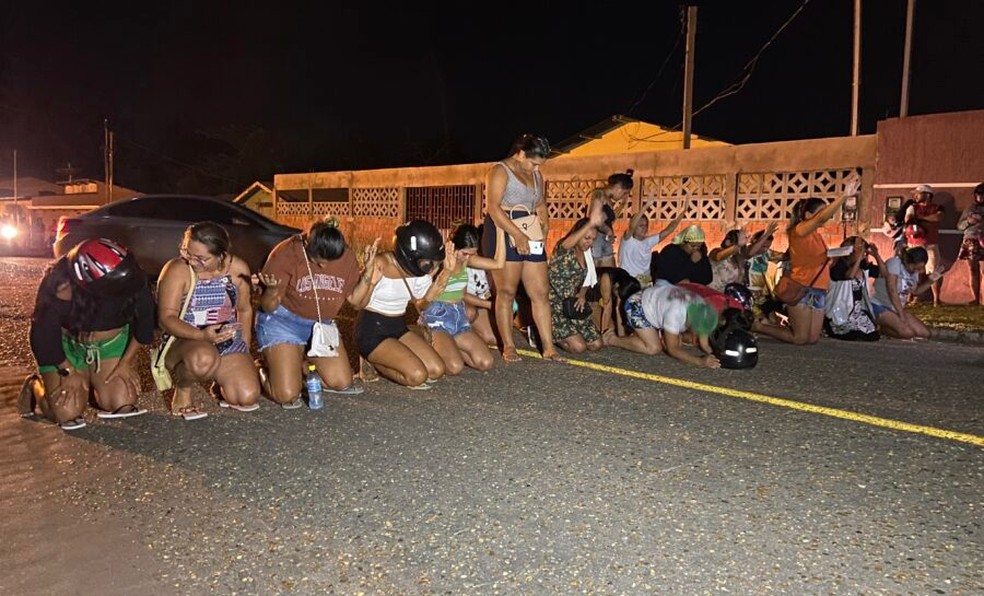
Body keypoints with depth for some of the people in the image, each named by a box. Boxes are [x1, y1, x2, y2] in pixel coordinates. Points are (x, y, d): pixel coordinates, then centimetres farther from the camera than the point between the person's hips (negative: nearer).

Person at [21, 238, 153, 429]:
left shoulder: (131, 278, -24)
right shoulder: (61, 286, -31)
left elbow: (145, 319, -8)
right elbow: (43, 333, -18)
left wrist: (126, 362, -8)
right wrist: (68, 371, -14)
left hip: (112, 343, 3)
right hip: (66, 346, -2)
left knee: (123, 404, -12)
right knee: (67, 412, -13)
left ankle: (94, 385, 23)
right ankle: (35, 385, 21)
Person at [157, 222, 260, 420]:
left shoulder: (238, 268, -2)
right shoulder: (177, 270, -13)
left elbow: (244, 310, 13)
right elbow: (166, 318, -18)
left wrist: (244, 349, 12)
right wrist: (202, 336, -34)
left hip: (228, 344, 4)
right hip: (183, 342, -4)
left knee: (248, 397, -16)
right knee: (204, 358, -41)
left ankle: (221, 382, 21)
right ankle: (182, 389, -5)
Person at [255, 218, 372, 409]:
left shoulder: (347, 257, -7)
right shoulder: (285, 254, -19)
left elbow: (354, 298, 1)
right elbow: (267, 307, -16)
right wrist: (272, 291, -40)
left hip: (322, 324, 5)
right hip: (282, 322, -5)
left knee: (343, 383, 1)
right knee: (287, 395, -16)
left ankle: (299, 368, 25)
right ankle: (265, 375, 18)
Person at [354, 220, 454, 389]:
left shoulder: (420, 268, -4)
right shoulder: (380, 265, -22)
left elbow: (423, 300, 3)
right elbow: (359, 304, -16)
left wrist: (446, 272, -5)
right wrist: (370, 281, -36)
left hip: (399, 327, 7)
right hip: (372, 330, -7)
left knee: (436, 371, -7)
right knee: (418, 375, -21)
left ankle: (383, 361, 11)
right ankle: (373, 364, 4)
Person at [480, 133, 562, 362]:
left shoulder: (536, 176, 19)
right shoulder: (500, 171, -5)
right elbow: (493, 207, -17)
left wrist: (545, 226, 5)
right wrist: (518, 234, -24)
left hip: (531, 237, 7)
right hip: (504, 234, -7)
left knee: (540, 293, 1)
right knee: (506, 292, -4)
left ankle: (548, 347, 3)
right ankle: (508, 347, 4)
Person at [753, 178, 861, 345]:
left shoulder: (816, 235, 18)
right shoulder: (799, 229, -8)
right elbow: (822, 218, -25)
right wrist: (845, 195, -30)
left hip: (818, 291, 9)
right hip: (802, 289, -9)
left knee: (813, 339, 6)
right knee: (800, 339, -7)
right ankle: (759, 326, 8)